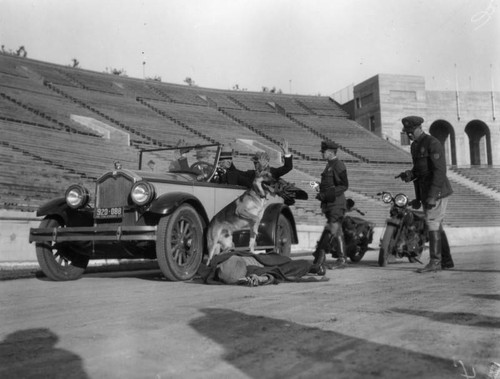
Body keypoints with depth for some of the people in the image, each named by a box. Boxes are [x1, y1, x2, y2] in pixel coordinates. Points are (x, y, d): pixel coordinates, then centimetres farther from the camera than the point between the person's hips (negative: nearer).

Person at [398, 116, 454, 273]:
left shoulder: (433, 143, -14)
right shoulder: (415, 146, 15)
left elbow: (440, 171, -21)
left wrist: (432, 196, -26)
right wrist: (409, 174, 2)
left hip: (437, 191, -9)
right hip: (425, 192, 9)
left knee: (432, 224, -11)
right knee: (436, 226, 10)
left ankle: (435, 262, -7)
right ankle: (447, 261, 17)